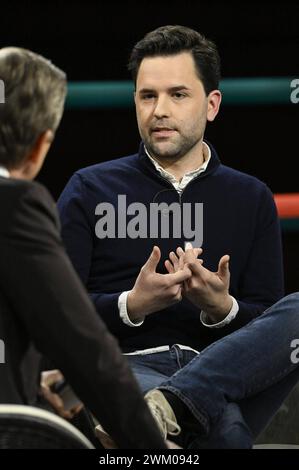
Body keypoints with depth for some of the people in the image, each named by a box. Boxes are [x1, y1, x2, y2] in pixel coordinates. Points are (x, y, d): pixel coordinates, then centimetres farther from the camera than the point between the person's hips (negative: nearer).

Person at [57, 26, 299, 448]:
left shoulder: (252, 199, 20)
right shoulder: (90, 189, 15)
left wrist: (221, 308, -10)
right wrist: (132, 305, -13)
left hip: (223, 371, 4)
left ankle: (168, 402, -40)